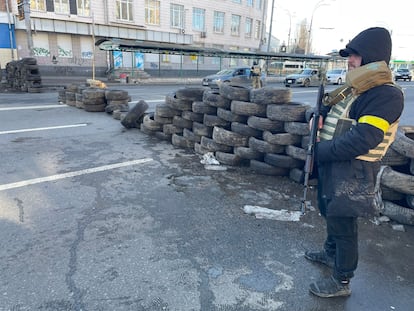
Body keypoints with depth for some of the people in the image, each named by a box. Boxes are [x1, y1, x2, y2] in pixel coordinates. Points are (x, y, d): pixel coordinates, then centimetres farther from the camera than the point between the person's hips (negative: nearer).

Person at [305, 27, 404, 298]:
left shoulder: (386, 94, -20)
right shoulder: (355, 88, 10)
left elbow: (361, 141, -29)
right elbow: (334, 112, 23)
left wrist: (320, 151, -20)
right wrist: (322, 115, -1)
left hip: (351, 172, -9)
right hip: (331, 164, 10)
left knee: (342, 223, 4)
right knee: (330, 213, 25)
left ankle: (342, 282, 23)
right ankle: (331, 253, 48)